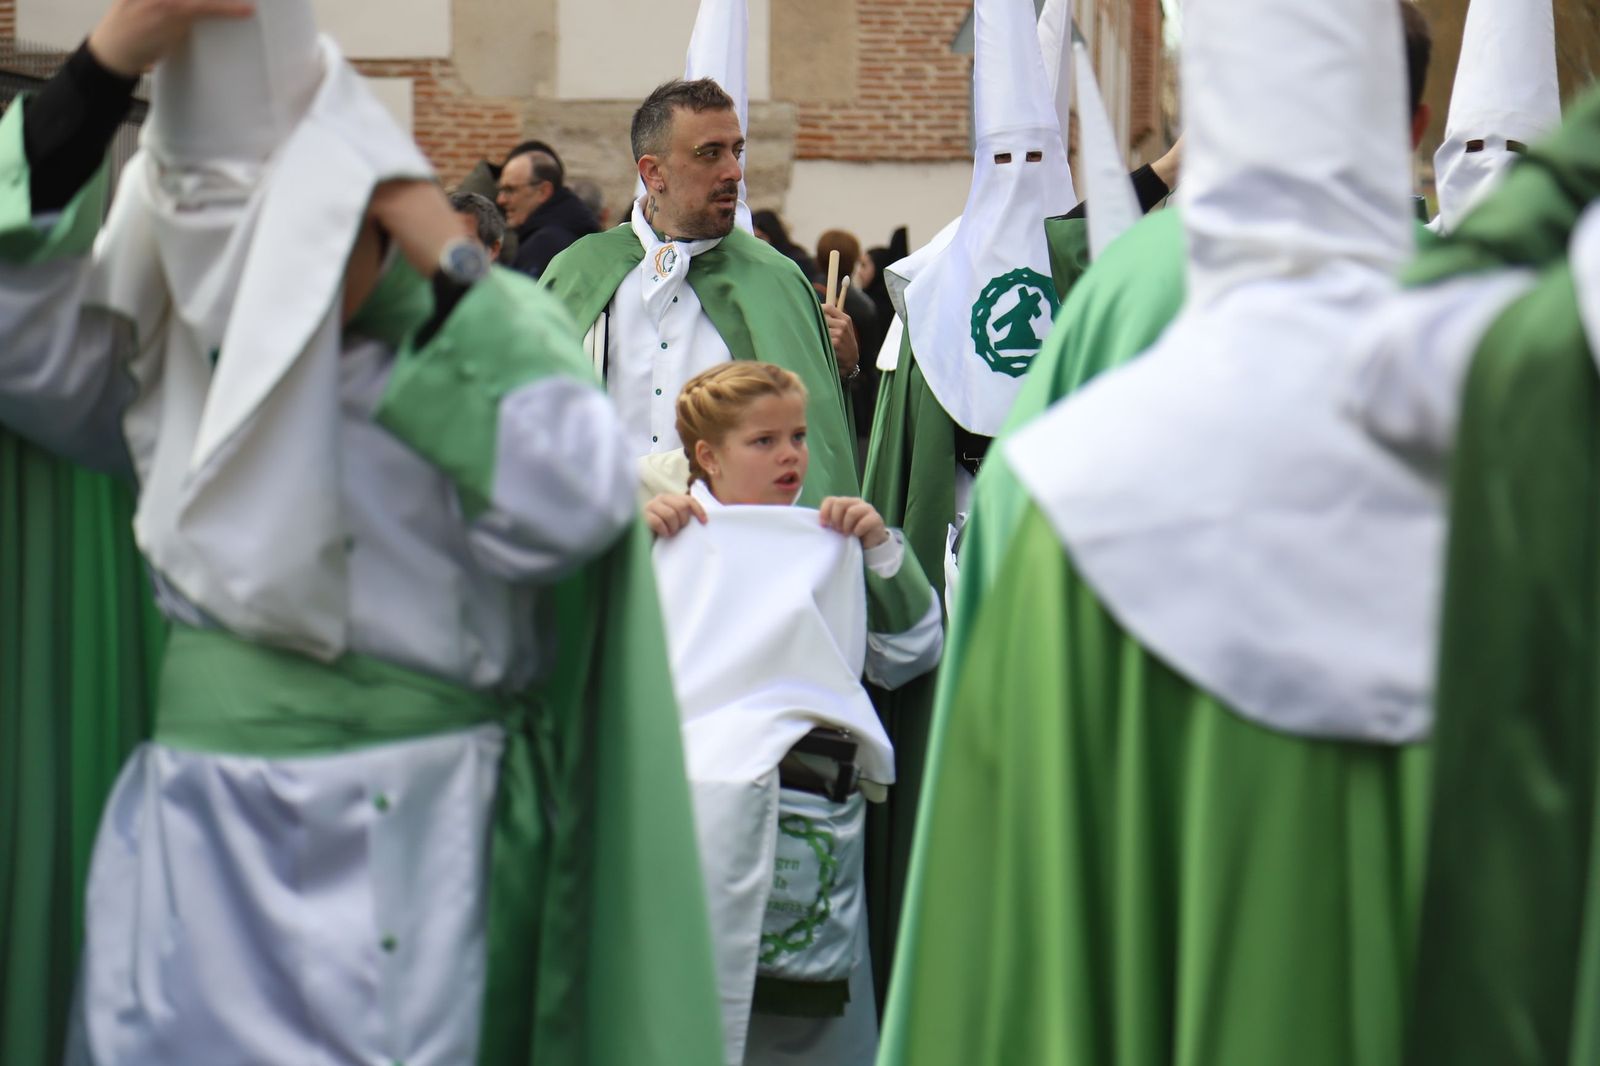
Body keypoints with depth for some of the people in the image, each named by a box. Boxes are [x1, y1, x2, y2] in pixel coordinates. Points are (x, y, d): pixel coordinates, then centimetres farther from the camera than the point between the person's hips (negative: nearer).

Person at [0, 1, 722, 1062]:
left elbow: (566, 506, -22)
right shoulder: (168, 332, 5)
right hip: (195, 831, 3)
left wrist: (449, 261, -17)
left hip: (400, 848, -3)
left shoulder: (481, 330, -5)